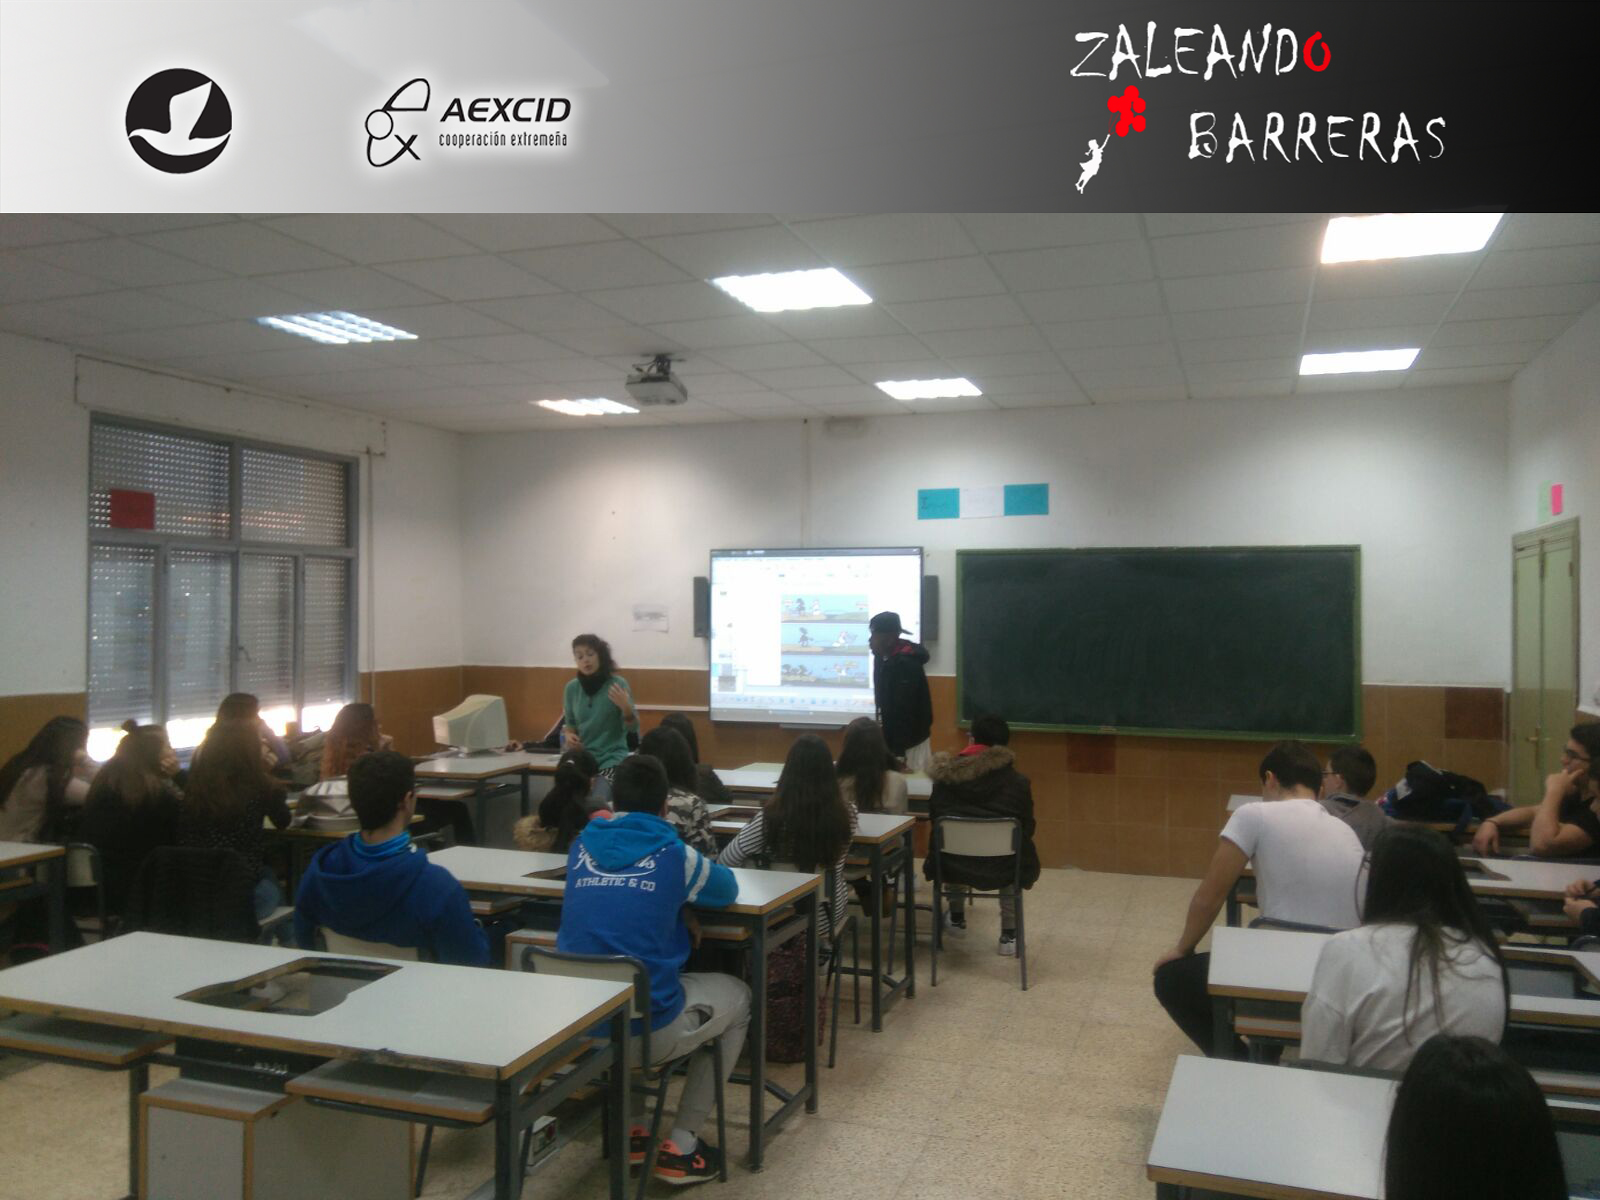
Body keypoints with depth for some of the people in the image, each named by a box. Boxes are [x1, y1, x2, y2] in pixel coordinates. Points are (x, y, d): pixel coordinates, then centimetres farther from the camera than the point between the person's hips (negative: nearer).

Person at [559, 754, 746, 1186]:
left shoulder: (582, 847, 4)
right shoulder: (673, 854, -6)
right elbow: (728, 890, 15)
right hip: (649, 1028, -5)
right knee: (736, 997, 23)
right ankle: (681, 1147, 21)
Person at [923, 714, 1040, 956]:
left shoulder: (946, 777, -7)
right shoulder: (1018, 782, -12)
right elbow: (1027, 829, -1)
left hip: (953, 865, 2)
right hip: (1000, 869, -1)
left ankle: (957, 919, 52)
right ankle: (1009, 935, 34)